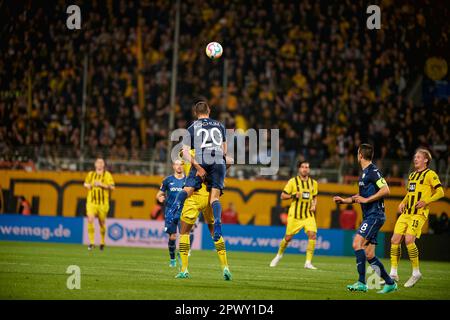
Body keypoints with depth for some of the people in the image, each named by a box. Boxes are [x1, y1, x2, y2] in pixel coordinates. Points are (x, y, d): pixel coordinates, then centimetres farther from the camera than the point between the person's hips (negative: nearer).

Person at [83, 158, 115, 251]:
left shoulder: (107, 175, 0)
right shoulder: (90, 174, 10)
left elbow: (112, 187, -6)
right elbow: (86, 183, 26)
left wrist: (101, 185, -18)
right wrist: (87, 185, 3)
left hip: (103, 203, -1)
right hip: (91, 202, 1)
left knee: (102, 222, 7)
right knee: (90, 220, -17)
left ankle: (102, 242, 30)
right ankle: (91, 242, -14)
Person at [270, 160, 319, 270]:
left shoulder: (313, 183, 7)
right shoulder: (293, 182, -4)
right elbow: (283, 196, -1)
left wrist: (314, 205, 0)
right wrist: (293, 195, -19)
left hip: (308, 215, 2)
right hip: (295, 215, -2)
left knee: (312, 235, -17)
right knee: (288, 237, 3)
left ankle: (308, 262, -13)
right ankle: (279, 255, 33)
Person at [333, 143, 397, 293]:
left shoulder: (373, 171, -11)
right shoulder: (364, 173, 19)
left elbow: (385, 190, -20)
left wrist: (367, 200, -19)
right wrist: (343, 200, 21)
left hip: (375, 215, -10)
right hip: (369, 216, 10)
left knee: (357, 243, -19)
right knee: (368, 254, 6)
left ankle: (361, 283, -21)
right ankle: (389, 283, 13)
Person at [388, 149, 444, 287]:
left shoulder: (430, 174, -3)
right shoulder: (412, 175, 19)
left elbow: (440, 192, -9)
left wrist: (425, 202, -19)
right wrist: (403, 203, 11)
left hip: (419, 213, -7)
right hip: (406, 212, 7)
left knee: (409, 240, -20)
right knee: (395, 240, -1)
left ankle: (416, 273, -6)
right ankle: (393, 274, 6)